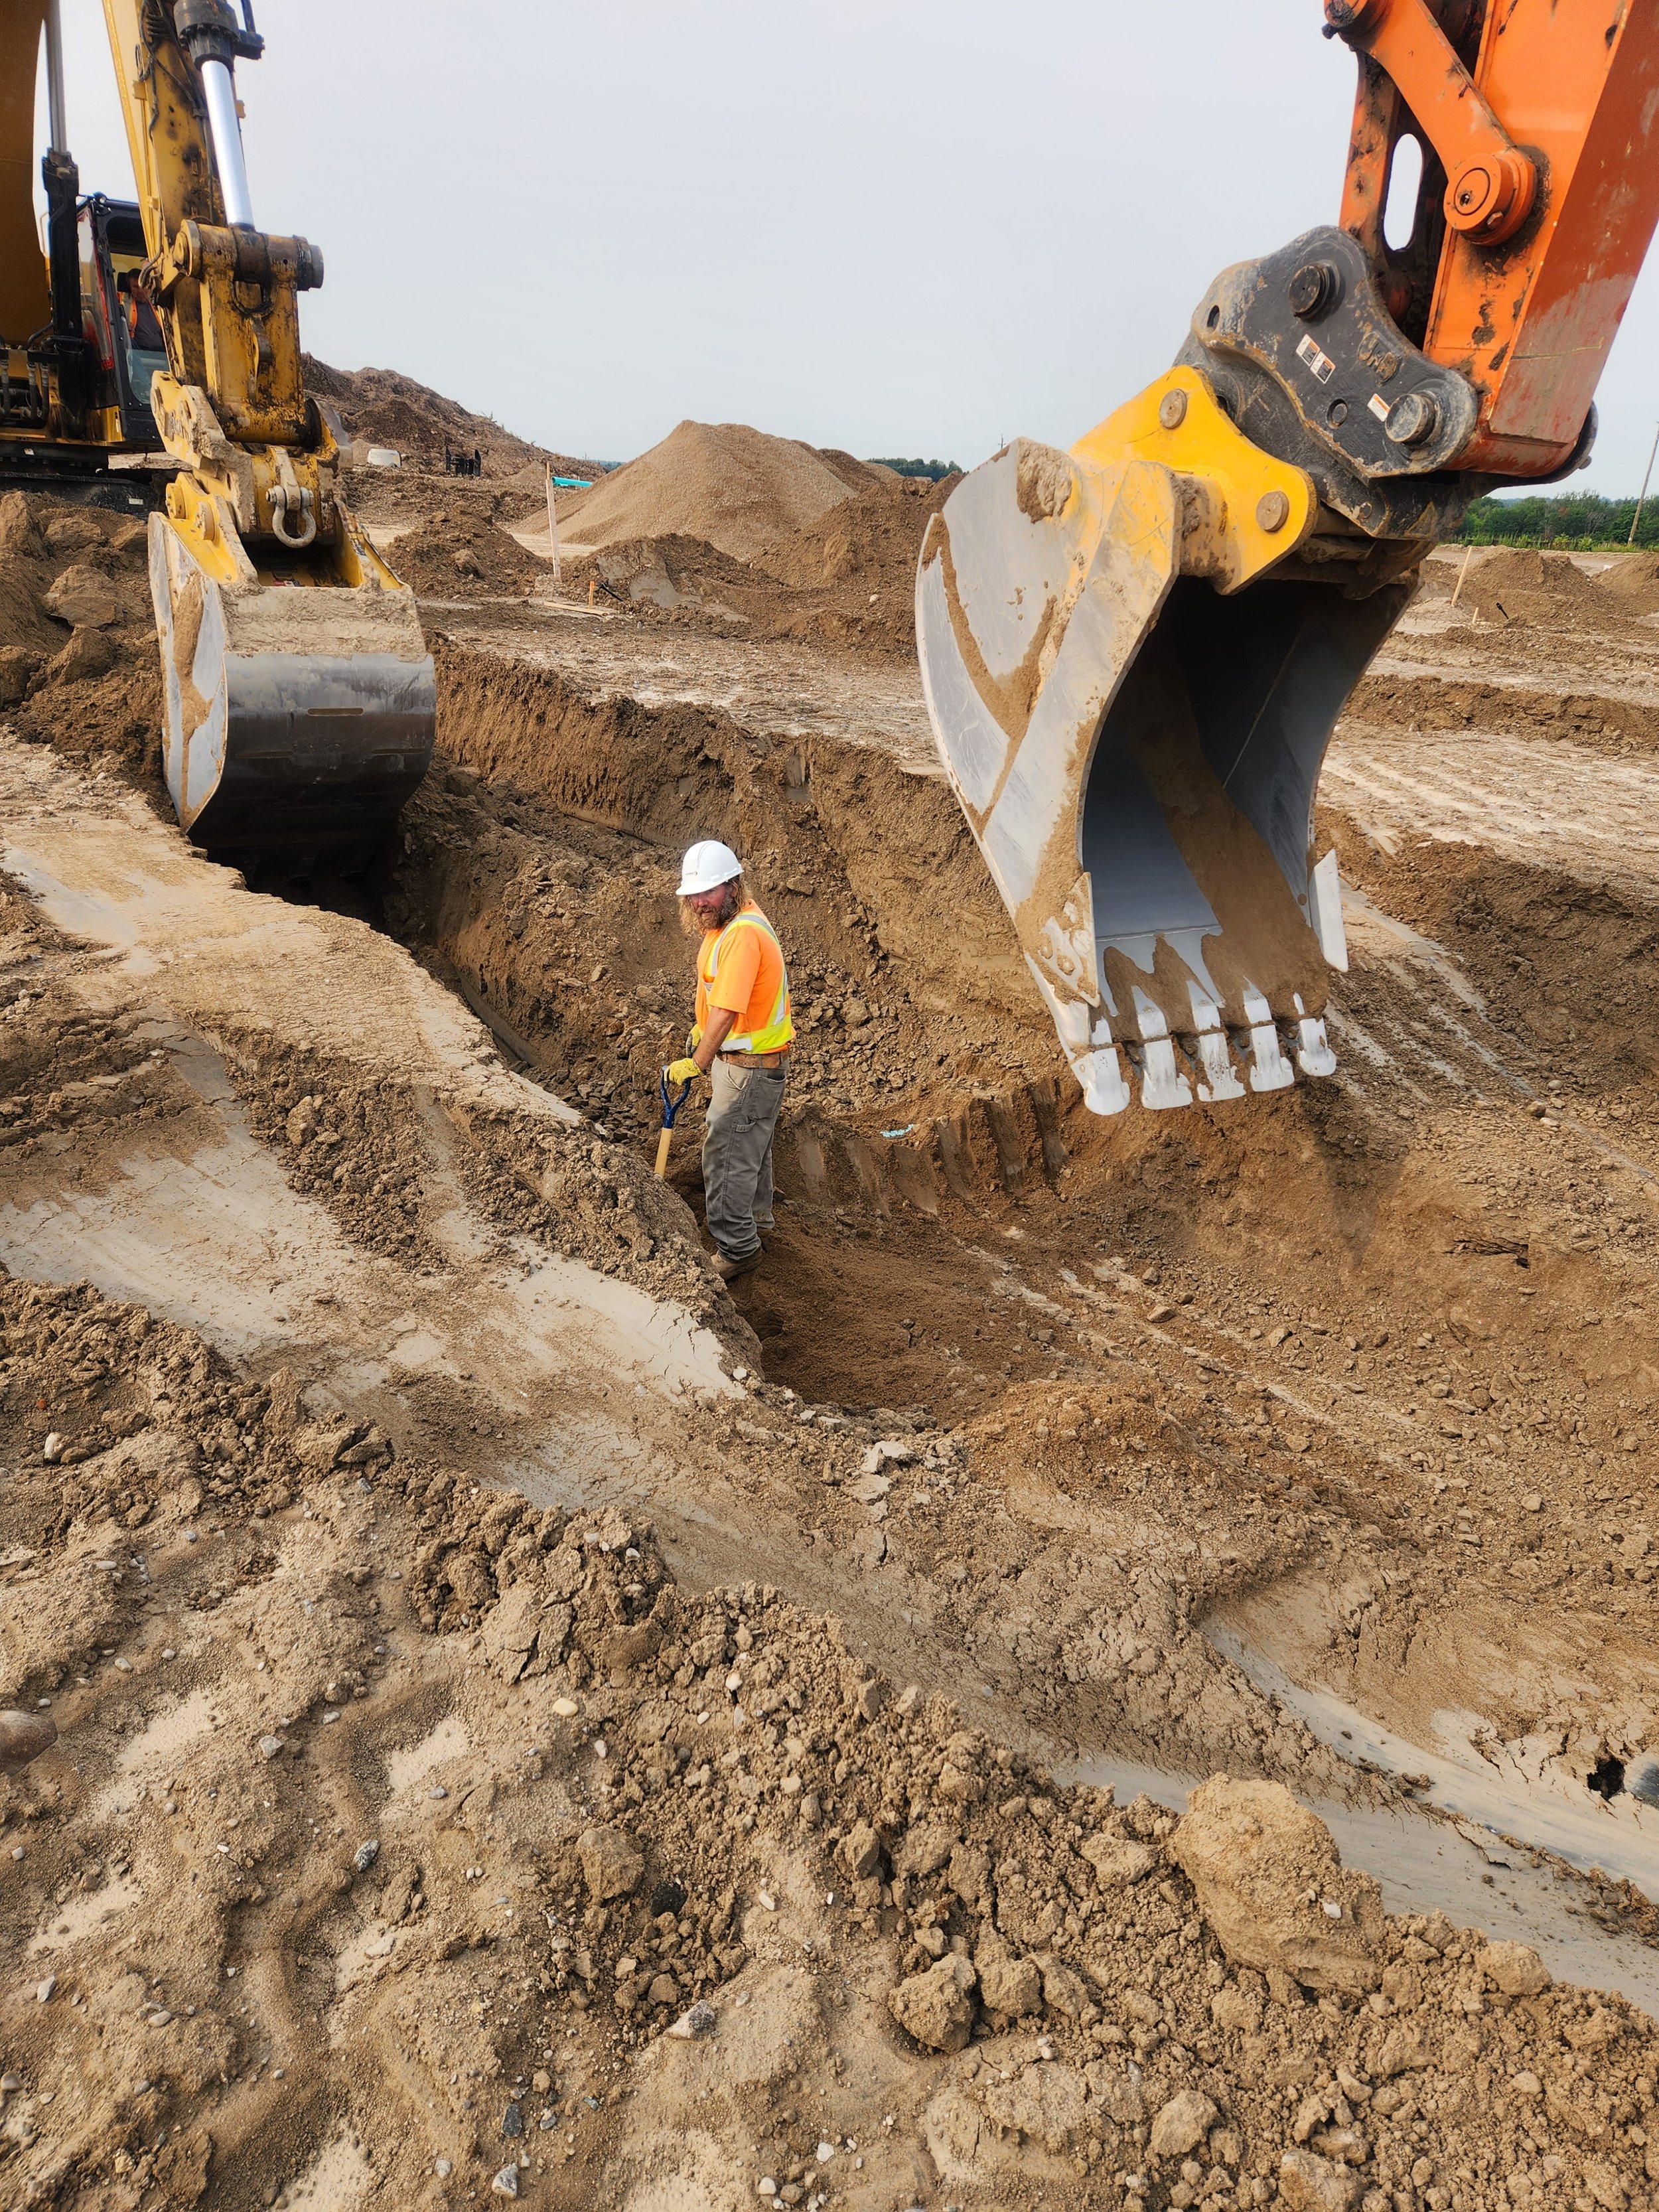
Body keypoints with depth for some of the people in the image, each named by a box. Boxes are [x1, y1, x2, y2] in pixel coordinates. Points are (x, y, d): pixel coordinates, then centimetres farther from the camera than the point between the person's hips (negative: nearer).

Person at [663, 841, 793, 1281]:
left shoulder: (743, 935, -29)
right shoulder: (725, 919, 4)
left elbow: (727, 1013, -34)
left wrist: (695, 1065, -35)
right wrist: (700, 1030, 24)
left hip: (750, 1064, -10)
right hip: (741, 1055, 11)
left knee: (726, 1153, -4)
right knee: (751, 1140, 26)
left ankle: (736, 1249, 8)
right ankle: (756, 1214, 46)